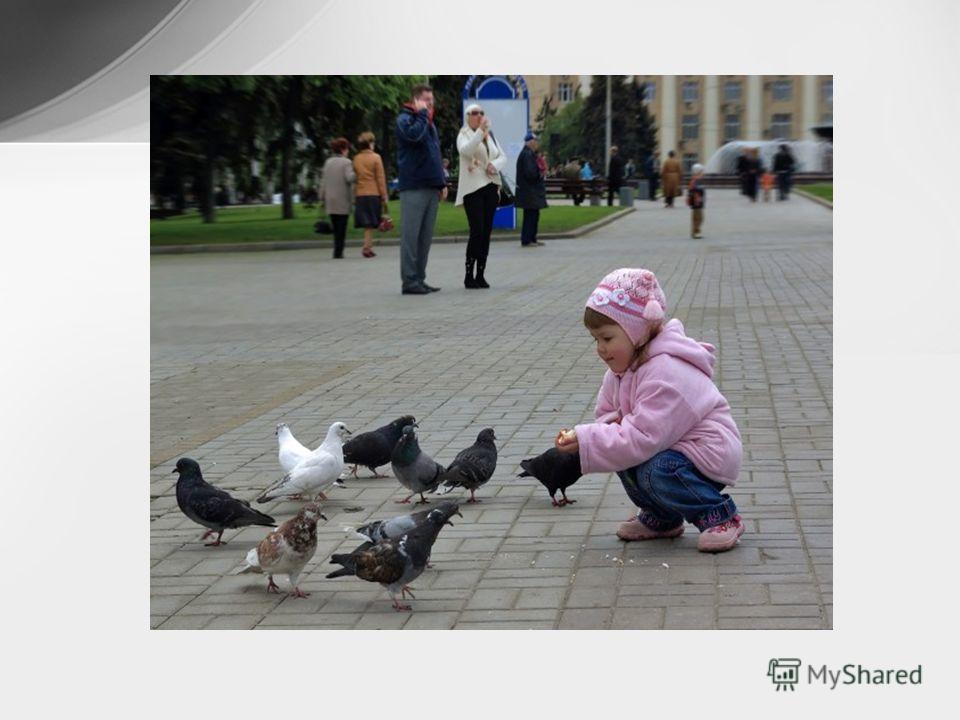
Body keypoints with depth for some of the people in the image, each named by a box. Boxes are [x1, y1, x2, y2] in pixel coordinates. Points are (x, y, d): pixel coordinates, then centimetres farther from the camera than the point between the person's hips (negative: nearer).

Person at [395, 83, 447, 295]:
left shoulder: (429, 122, 22)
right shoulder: (405, 119, -3)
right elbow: (414, 134, -26)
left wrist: (441, 182, 18)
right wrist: (421, 113, -12)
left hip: (432, 187, 8)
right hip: (413, 187, -8)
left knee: (425, 237, 7)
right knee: (411, 235, -7)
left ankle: (419, 279, 12)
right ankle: (409, 281, -6)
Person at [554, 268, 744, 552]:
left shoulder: (664, 373, -28)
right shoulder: (622, 368, 4)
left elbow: (643, 438, -33)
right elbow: (606, 411, 14)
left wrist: (586, 441, -34)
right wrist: (612, 424, -12)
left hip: (711, 454, -10)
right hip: (673, 447, 10)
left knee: (657, 471, -30)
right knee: (625, 457, -5)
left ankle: (720, 516, -9)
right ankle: (661, 518, 14)